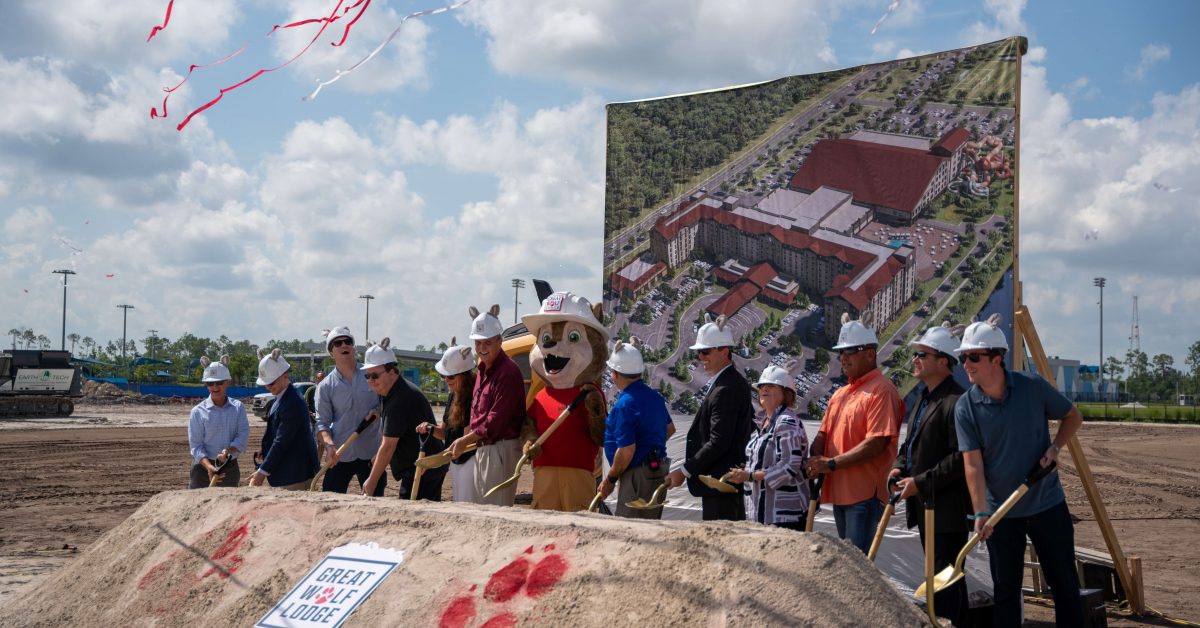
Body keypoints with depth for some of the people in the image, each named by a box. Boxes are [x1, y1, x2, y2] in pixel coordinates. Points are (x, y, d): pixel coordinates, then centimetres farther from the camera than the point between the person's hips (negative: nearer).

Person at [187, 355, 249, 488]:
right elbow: (195, 445, -8)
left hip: (230, 468, 3)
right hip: (203, 467, -2)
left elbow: (243, 435, -7)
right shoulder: (198, 411, -4)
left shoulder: (238, 407, 2)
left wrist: (228, 451, -26)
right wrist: (209, 466, -25)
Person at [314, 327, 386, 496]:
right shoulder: (325, 386, 2)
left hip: (371, 454, 0)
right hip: (339, 456, 0)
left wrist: (378, 411, -12)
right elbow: (322, 422, -1)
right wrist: (329, 445, -19)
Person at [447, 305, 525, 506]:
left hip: (501, 449, -10)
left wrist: (465, 440, -13)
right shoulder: (482, 370, 14)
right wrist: (462, 442, 13)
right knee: (482, 504, 14)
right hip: (482, 449, 10)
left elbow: (495, 421, -19)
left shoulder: (508, 372, -15)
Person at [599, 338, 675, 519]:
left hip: (637, 475, -9)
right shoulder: (654, 396, 9)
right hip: (659, 470, 9)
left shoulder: (625, 404, -20)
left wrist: (610, 479, -10)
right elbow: (670, 429, 25)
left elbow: (626, 451, -23)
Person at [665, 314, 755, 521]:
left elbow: (718, 442, -22)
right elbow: (749, 428, 21)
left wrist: (685, 471, -18)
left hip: (719, 483, -11)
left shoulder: (726, 389, -18)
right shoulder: (735, 381, 14)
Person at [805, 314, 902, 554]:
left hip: (865, 494, -9)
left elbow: (876, 444, -19)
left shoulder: (881, 390, -10)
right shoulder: (840, 394, 19)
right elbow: (823, 433, 16)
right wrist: (815, 460, -6)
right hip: (839, 493, 9)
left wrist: (831, 464, -18)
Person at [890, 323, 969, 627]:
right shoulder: (924, 398, 15)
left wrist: (920, 483, -20)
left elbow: (961, 457, -23)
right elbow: (911, 442, 25)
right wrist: (899, 467, 6)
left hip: (947, 506, -10)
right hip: (923, 503, 10)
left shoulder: (956, 402, -18)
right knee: (937, 574, 19)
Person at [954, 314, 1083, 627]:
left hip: (1047, 504, 0)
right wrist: (981, 513, -26)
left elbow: (1073, 416, 8)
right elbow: (973, 464, -15)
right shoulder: (965, 408, -9)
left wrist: (1055, 447, -10)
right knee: (1005, 590, 6)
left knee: (1064, 584, 8)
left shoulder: (1033, 387, -9)